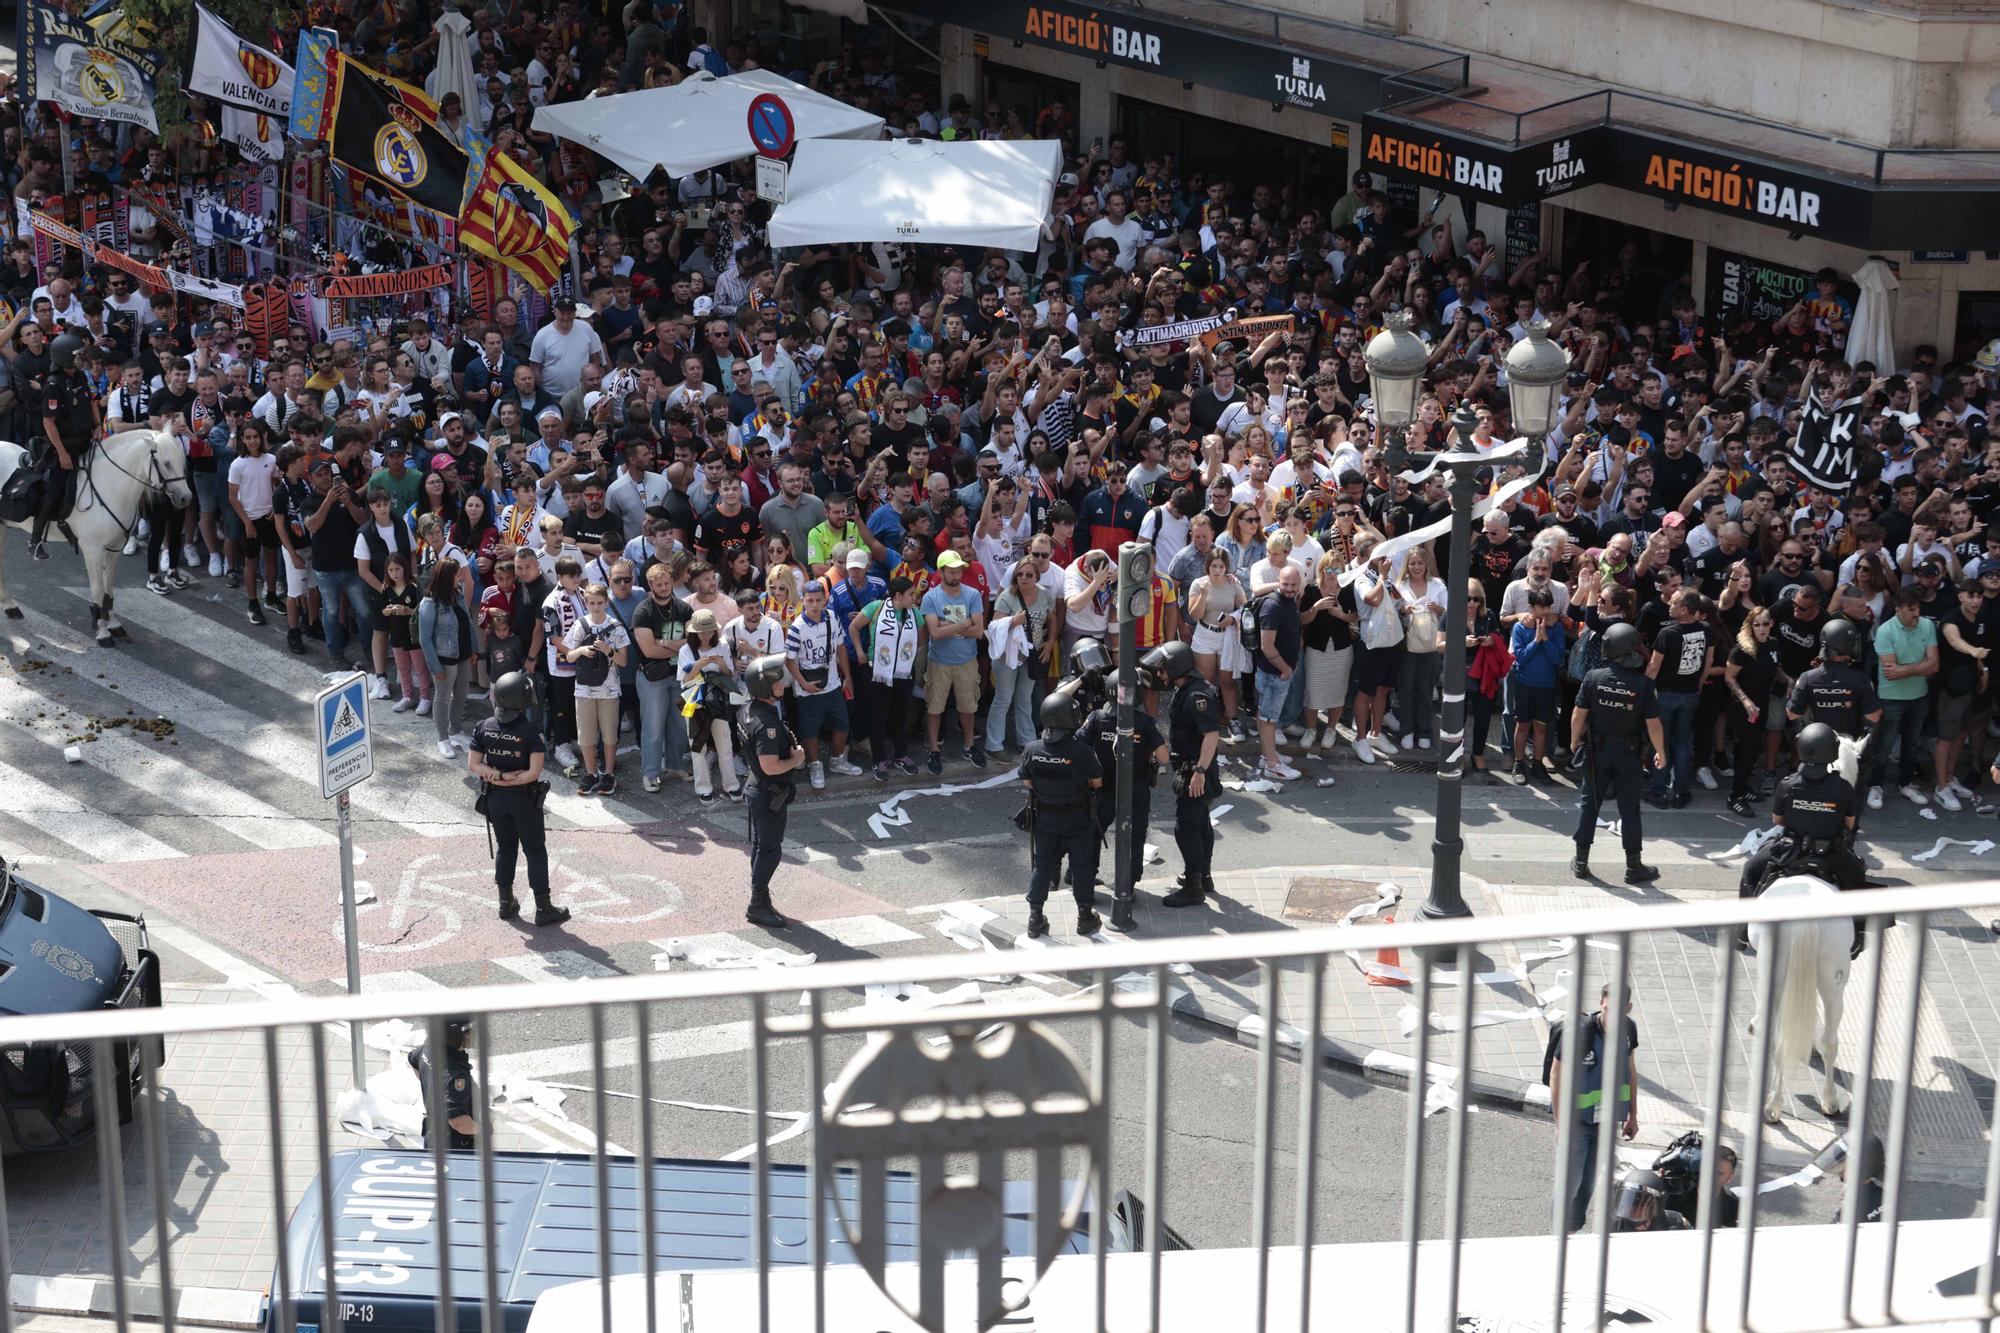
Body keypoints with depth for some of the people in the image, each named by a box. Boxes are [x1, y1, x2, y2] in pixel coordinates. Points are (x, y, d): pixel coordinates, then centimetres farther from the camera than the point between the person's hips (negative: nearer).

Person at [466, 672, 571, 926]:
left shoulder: (484, 728, -6)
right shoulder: (531, 732, -19)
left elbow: (473, 765, -6)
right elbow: (533, 773, -23)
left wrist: (497, 776, -11)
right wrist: (510, 779, -13)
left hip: (495, 799, 4)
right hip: (524, 800, -4)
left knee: (504, 847, 19)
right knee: (535, 851, 7)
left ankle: (506, 903, 26)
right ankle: (543, 908, 10)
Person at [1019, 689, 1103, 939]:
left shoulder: (1032, 750, -16)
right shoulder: (1081, 750, -26)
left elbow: (1027, 783, -3)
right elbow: (1097, 782, -14)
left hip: (1045, 817, 3)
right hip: (1078, 818, -3)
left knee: (1042, 865, 15)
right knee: (1082, 865, 14)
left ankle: (1035, 919, 18)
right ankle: (1085, 916, 25)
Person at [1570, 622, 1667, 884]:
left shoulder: (1594, 677, -12)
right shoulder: (1643, 683, -16)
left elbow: (1578, 714, -7)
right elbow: (1653, 723, -12)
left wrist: (1575, 740, 10)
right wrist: (1660, 752, 2)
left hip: (1597, 751, 1)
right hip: (1628, 754, -1)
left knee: (1590, 804, 12)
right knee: (1629, 809, 8)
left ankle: (1581, 861, 17)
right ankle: (1634, 866, 14)